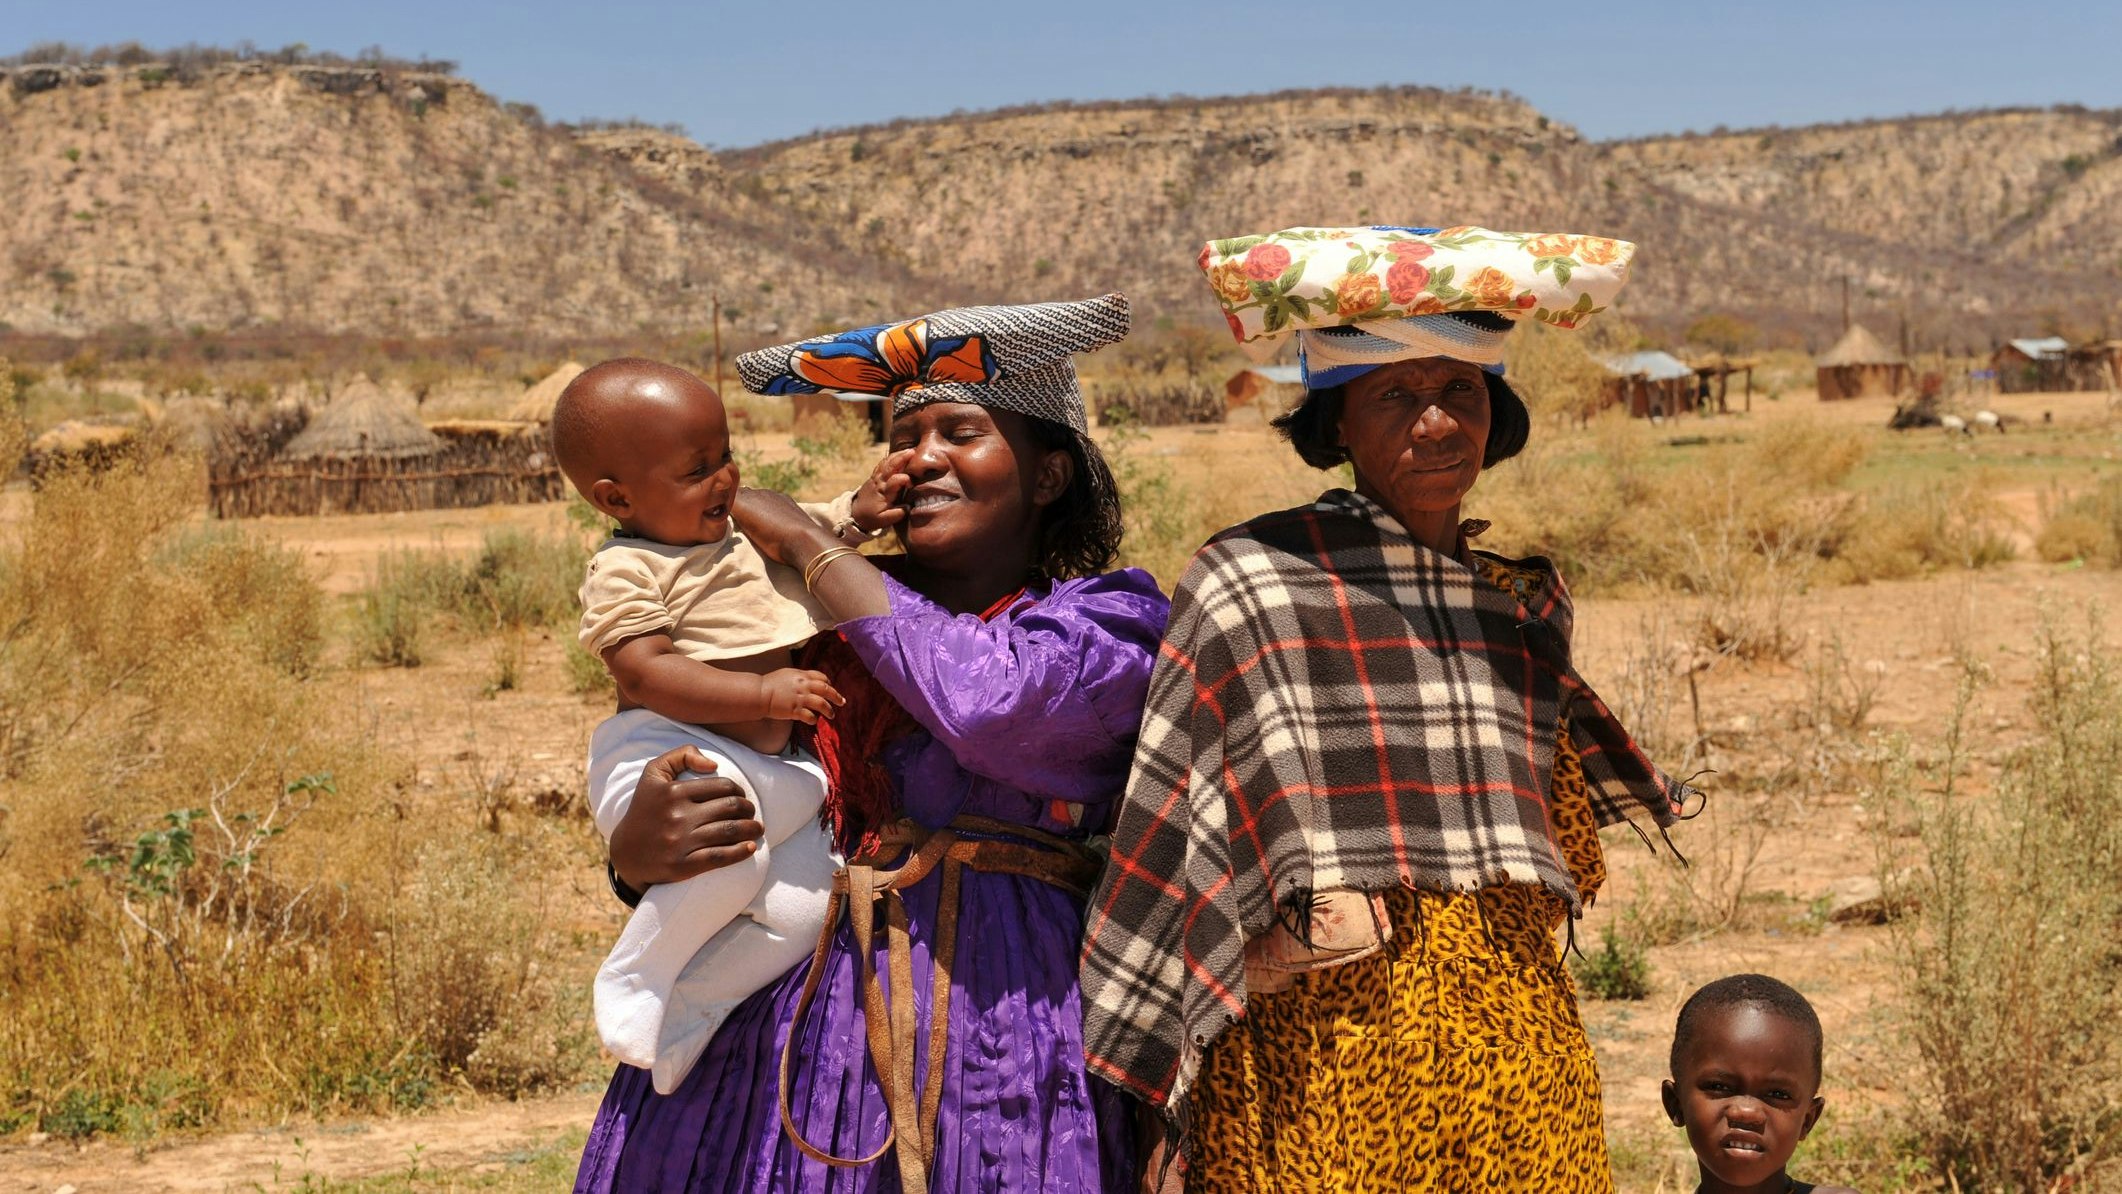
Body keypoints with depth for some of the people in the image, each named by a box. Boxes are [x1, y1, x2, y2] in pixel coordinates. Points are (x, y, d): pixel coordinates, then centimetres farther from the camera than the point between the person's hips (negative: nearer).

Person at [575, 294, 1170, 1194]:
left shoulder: (1111, 618, 2)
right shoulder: (819, 623, 12)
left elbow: (993, 702, -20)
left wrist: (803, 538, -9)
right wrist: (641, 849, -14)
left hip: (989, 1031, -3)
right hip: (776, 1033, 3)